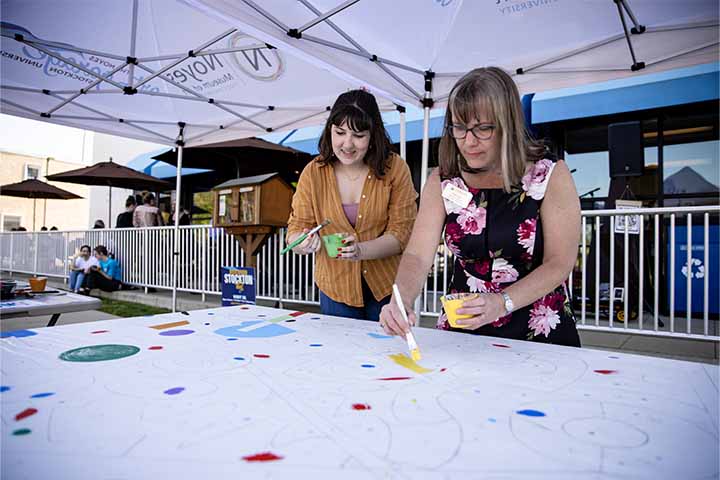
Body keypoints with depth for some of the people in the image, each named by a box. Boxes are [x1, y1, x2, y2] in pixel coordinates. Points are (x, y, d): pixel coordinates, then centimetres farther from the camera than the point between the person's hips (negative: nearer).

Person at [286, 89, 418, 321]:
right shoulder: (313, 173, -6)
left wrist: (360, 250, -29)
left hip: (387, 287, 0)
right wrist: (303, 243, -26)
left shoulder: (395, 168, -10)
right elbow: (296, 227, -2)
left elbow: (402, 232, -13)